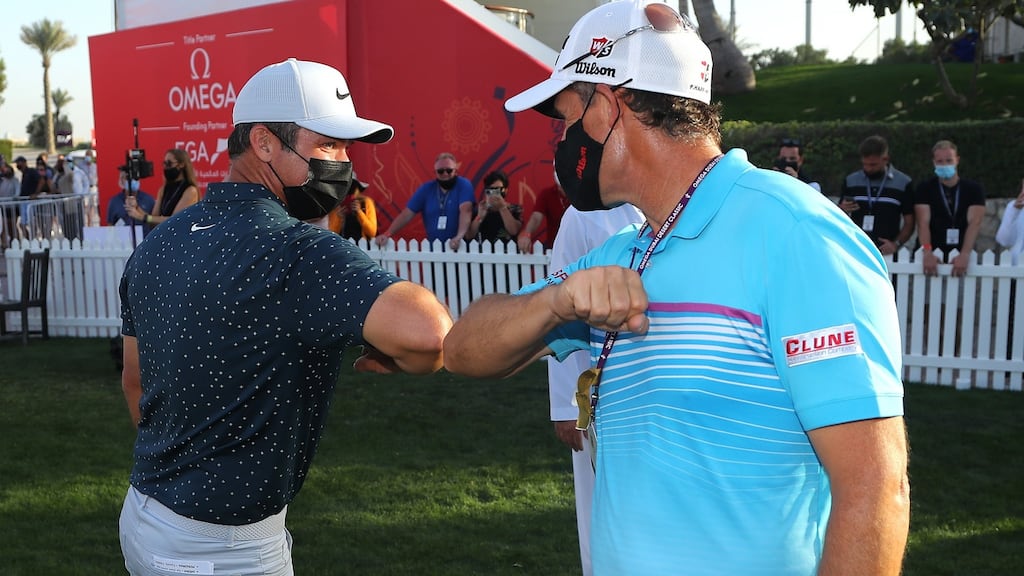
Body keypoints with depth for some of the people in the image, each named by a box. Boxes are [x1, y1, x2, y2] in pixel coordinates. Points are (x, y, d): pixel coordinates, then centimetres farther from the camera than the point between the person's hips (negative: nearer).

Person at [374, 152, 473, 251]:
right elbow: (407, 214, 4)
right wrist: (387, 234, -7)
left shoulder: (464, 185, -4)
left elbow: (465, 211, -18)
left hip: (459, 247, -3)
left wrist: (459, 237, -34)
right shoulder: (426, 188, 7)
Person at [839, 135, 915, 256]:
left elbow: (909, 222, 3)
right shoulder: (850, 181, 6)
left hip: (885, 253, -1)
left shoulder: (903, 183, 2)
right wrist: (843, 209, -10)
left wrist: (897, 244, -13)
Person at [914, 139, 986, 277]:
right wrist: (927, 253, -27)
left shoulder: (973, 189, 5)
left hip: (961, 256, 1)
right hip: (932, 256, 0)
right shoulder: (924, 188, 3)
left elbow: (974, 223, -8)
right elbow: (923, 223, -9)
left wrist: (965, 255, -24)